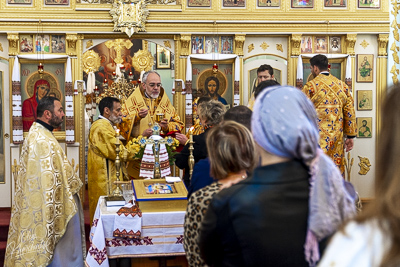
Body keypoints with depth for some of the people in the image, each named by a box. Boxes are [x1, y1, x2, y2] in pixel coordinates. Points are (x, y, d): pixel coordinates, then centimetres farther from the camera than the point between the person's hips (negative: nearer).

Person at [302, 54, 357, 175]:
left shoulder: (310, 86, -6)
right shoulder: (342, 86, 8)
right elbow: (350, 113, 8)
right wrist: (350, 136, 12)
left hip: (318, 139, -5)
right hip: (337, 138, 5)